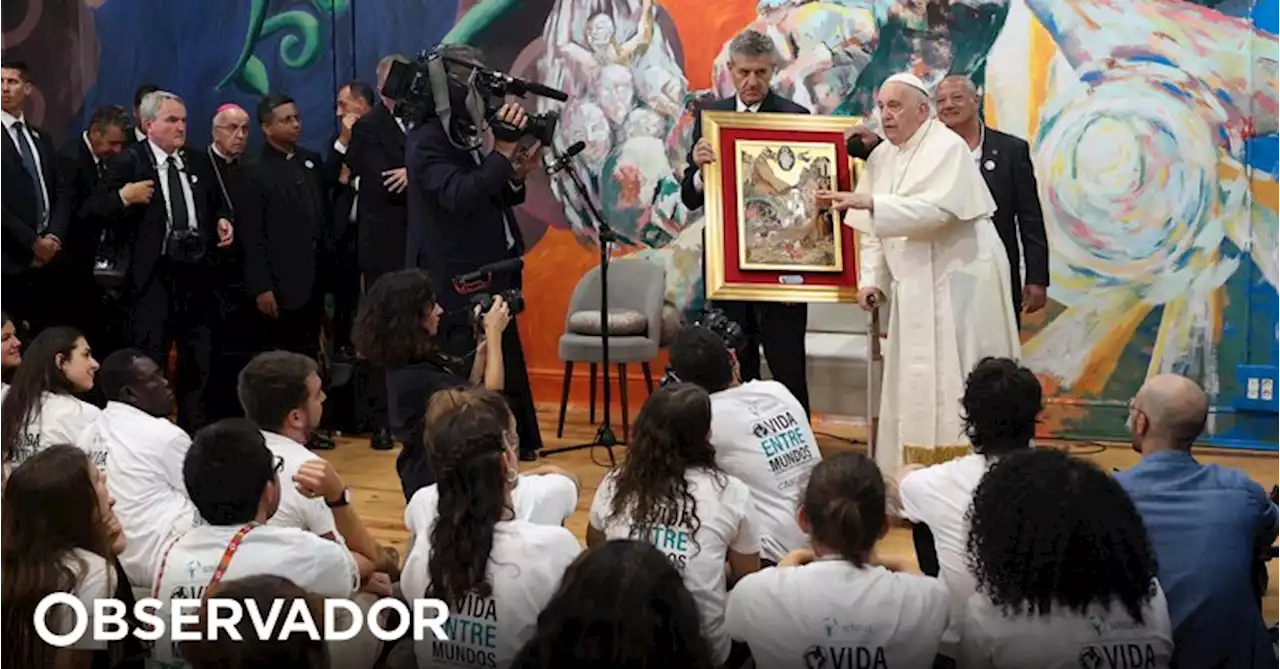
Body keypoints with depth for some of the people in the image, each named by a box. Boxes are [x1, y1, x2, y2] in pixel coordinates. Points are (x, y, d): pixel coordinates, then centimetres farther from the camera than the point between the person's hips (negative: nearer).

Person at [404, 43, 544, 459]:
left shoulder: (468, 136, 12)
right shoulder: (426, 141, -14)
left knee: (504, 385, 14)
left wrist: (517, 175, 1)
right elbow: (458, 195, -29)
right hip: (460, 289, -9)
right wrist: (503, 152, -24)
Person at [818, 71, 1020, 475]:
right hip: (914, 287, 7)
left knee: (958, 384, -6)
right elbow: (873, 229, 11)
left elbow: (935, 209, -28)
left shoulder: (947, 147, -12)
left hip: (958, 281, -7)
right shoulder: (881, 158, 9)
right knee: (914, 385, 7)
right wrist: (871, 280, 0)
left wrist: (869, 202, -34)